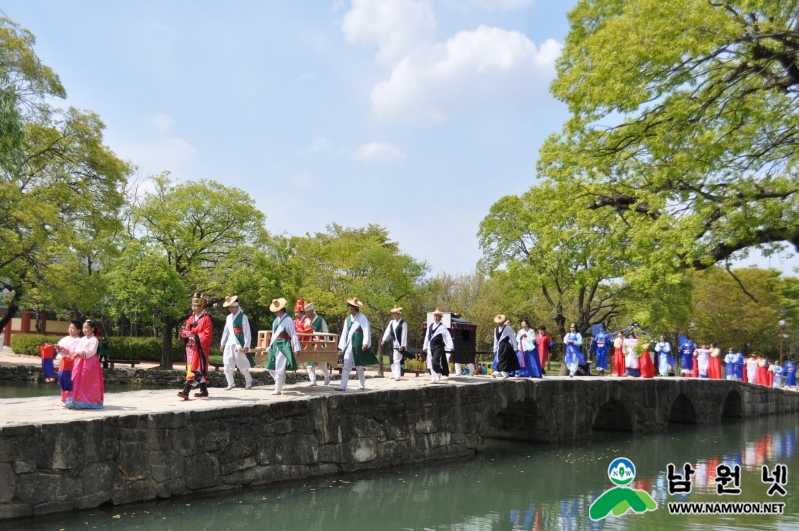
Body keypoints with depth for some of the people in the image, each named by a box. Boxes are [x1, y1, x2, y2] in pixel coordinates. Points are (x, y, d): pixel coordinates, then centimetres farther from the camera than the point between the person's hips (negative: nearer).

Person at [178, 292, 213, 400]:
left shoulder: (206, 319, -9)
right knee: (201, 370, 14)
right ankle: (204, 391, 23)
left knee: (194, 370, -11)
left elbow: (207, 336, -14)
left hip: (200, 348, -7)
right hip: (190, 347, 7)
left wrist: (195, 336, -24)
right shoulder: (191, 318, 15)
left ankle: (186, 391, -16)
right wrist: (185, 333, -4)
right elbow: (186, 330, 19)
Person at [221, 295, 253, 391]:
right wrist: (223, 343, 19)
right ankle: (231, 383, 12)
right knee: (227, 364, 2)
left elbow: (247, 332, -10)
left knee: (242, 365, -1)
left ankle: (249, 382, 17)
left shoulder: (243, 317, -7)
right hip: (229, 343, 6)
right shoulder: (229, 317, 13)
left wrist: (246, 346, -14)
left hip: (239, 344, -6)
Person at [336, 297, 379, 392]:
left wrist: (365, 343, -24)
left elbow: (366, 331, -13)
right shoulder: (347, 319, 12)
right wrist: (341, 346, 9)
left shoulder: (362, 318, -5)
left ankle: (362, 385, 22)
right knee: (345, 366, -5)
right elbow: (345, 333, 13)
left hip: (359, 346, -5)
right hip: (349, 346, 5)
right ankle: (343, 386, -7)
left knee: (359, 366, 6)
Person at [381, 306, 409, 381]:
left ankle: (397, 376, -10)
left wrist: (402, 346, -16)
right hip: (393, 345, 7)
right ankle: (395, 374, 22)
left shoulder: (403, 324, -7)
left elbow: (404, 335, -11)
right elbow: (388, 331, 6)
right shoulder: (391, 322, 11)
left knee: (397, 360, -12)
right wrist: (384, 340, -8)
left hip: (399, 345, -7)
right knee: (392, 360, 11)